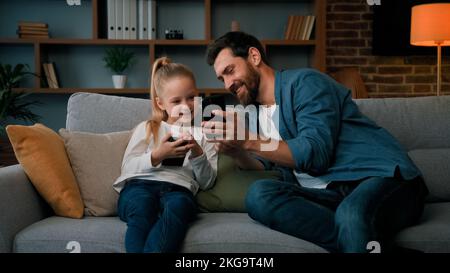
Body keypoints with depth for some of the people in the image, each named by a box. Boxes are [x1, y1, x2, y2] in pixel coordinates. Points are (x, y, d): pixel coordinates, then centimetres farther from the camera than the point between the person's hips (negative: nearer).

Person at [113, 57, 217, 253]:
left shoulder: (203, 134, 25)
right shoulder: (146, 128, 23)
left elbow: (207, 182, 17)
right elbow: (127, 168, 11)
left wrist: (198, 155, -1)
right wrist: (156, 156, -5)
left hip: (178, 189, 0)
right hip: (139, 185, 0)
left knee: (178, 204, -38)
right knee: (141, 204, -38)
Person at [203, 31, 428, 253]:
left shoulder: (304, 82, -3)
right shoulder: (255, 111, 20)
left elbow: (316, 154, -14)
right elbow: (263, 166, 14)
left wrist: (250, 141, -17)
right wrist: (236, 151, -5)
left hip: (382, 177, -8)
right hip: (331, 194, 8)